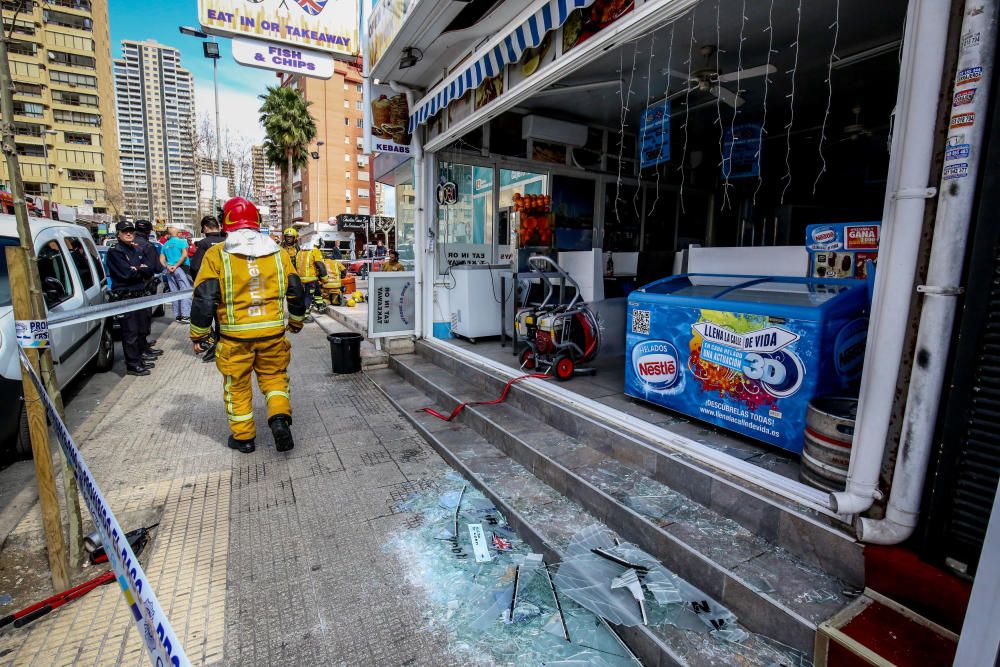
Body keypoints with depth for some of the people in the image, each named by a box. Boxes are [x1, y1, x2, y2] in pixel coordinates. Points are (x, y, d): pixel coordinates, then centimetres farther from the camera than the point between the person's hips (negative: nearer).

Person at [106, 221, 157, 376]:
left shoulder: (137, 251, 15)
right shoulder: (114, 251, -7)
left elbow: (149, 272, 6)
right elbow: (127, 273, -19)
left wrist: (137, 270, -12)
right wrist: (141, 271, -3)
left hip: (138, 295, 7)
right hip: (124, 297, -7)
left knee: (138, 329, 15)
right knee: (130, 332, -5)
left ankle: (138, 357, 26)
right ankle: (132, 365, 1)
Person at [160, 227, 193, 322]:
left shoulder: (165, 245, 15)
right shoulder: (182, 241, -1)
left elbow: (162, 259, 8)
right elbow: (184, 255, -13)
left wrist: (167, 266, -4)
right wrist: (176, 266, -11)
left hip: (169, 271, 6)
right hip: (181, 268, -6)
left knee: (175, 292, 10)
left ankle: (177, 315, 12)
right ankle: (185, 315, -19)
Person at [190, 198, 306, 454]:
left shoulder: (217, 254, -5)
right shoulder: (277, 252, 4)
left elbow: (204, 297, -6)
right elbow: (296, 290, 9)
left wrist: (199, 335, 5)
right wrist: (296, 321, 24)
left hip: (235, 336, -2)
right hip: (273, 332, 2)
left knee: (237, 385, 14)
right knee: (274, 376, 18)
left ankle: (243, 436, 24)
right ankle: (280, 418, -2)